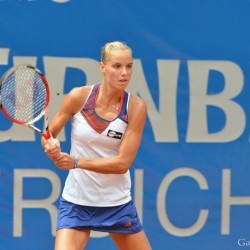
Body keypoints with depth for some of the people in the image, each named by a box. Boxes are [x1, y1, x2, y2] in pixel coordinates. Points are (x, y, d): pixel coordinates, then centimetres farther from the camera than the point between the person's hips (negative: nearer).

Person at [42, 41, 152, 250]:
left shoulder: (135, 106, -10)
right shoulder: (79, 96, -9)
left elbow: (123, 162, -15)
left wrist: (77, 162, -25)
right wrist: (51, 148, -21)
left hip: (117, 203, 1)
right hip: (76, 201, -1)